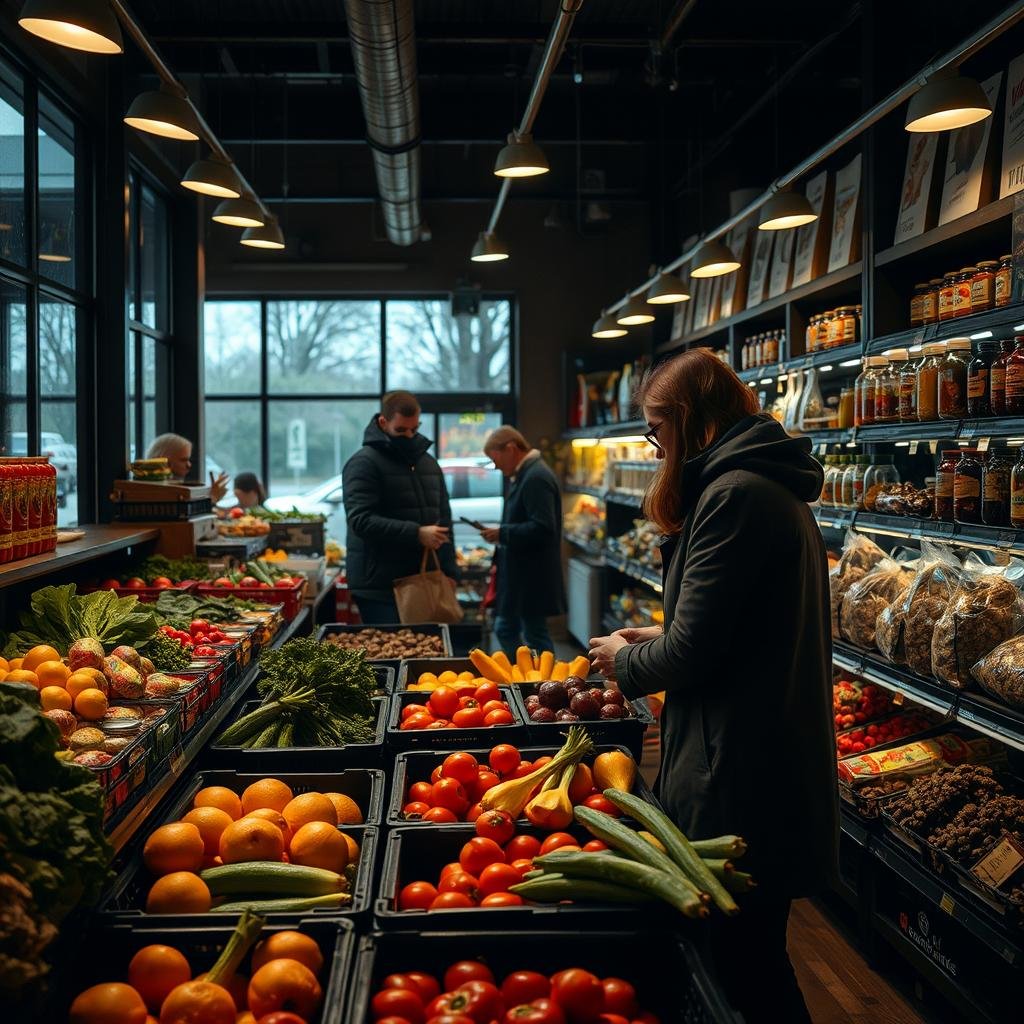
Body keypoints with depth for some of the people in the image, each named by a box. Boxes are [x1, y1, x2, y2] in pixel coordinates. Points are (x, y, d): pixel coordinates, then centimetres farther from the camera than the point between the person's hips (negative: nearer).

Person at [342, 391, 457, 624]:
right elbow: (360, 520, -18)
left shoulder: (429, 463, 16)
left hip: (423, 582, 6)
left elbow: (444, 521, 19)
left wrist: (448, 571, 9)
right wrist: (416, 534, -24)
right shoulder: (364, 463, -6)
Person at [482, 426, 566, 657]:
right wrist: (501, 534, 9)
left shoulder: (536, 478, -19)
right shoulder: (525, 475, 13)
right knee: (504, 630, 16)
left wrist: (503, 534, -19)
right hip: (519, 575, 11)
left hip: (532, 577, -11)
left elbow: (542, 528, -27)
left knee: (535, 636, 0)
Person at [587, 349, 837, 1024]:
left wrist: (625, 661, 0)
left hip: (741, 778, -10)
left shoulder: (734, 494, -19)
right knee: (752, 950, 21)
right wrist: (661, 636, 19)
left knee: (745, 957, 3)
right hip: (778, 759, 10)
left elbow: (692, 655, -20)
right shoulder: (775, 488, 13)